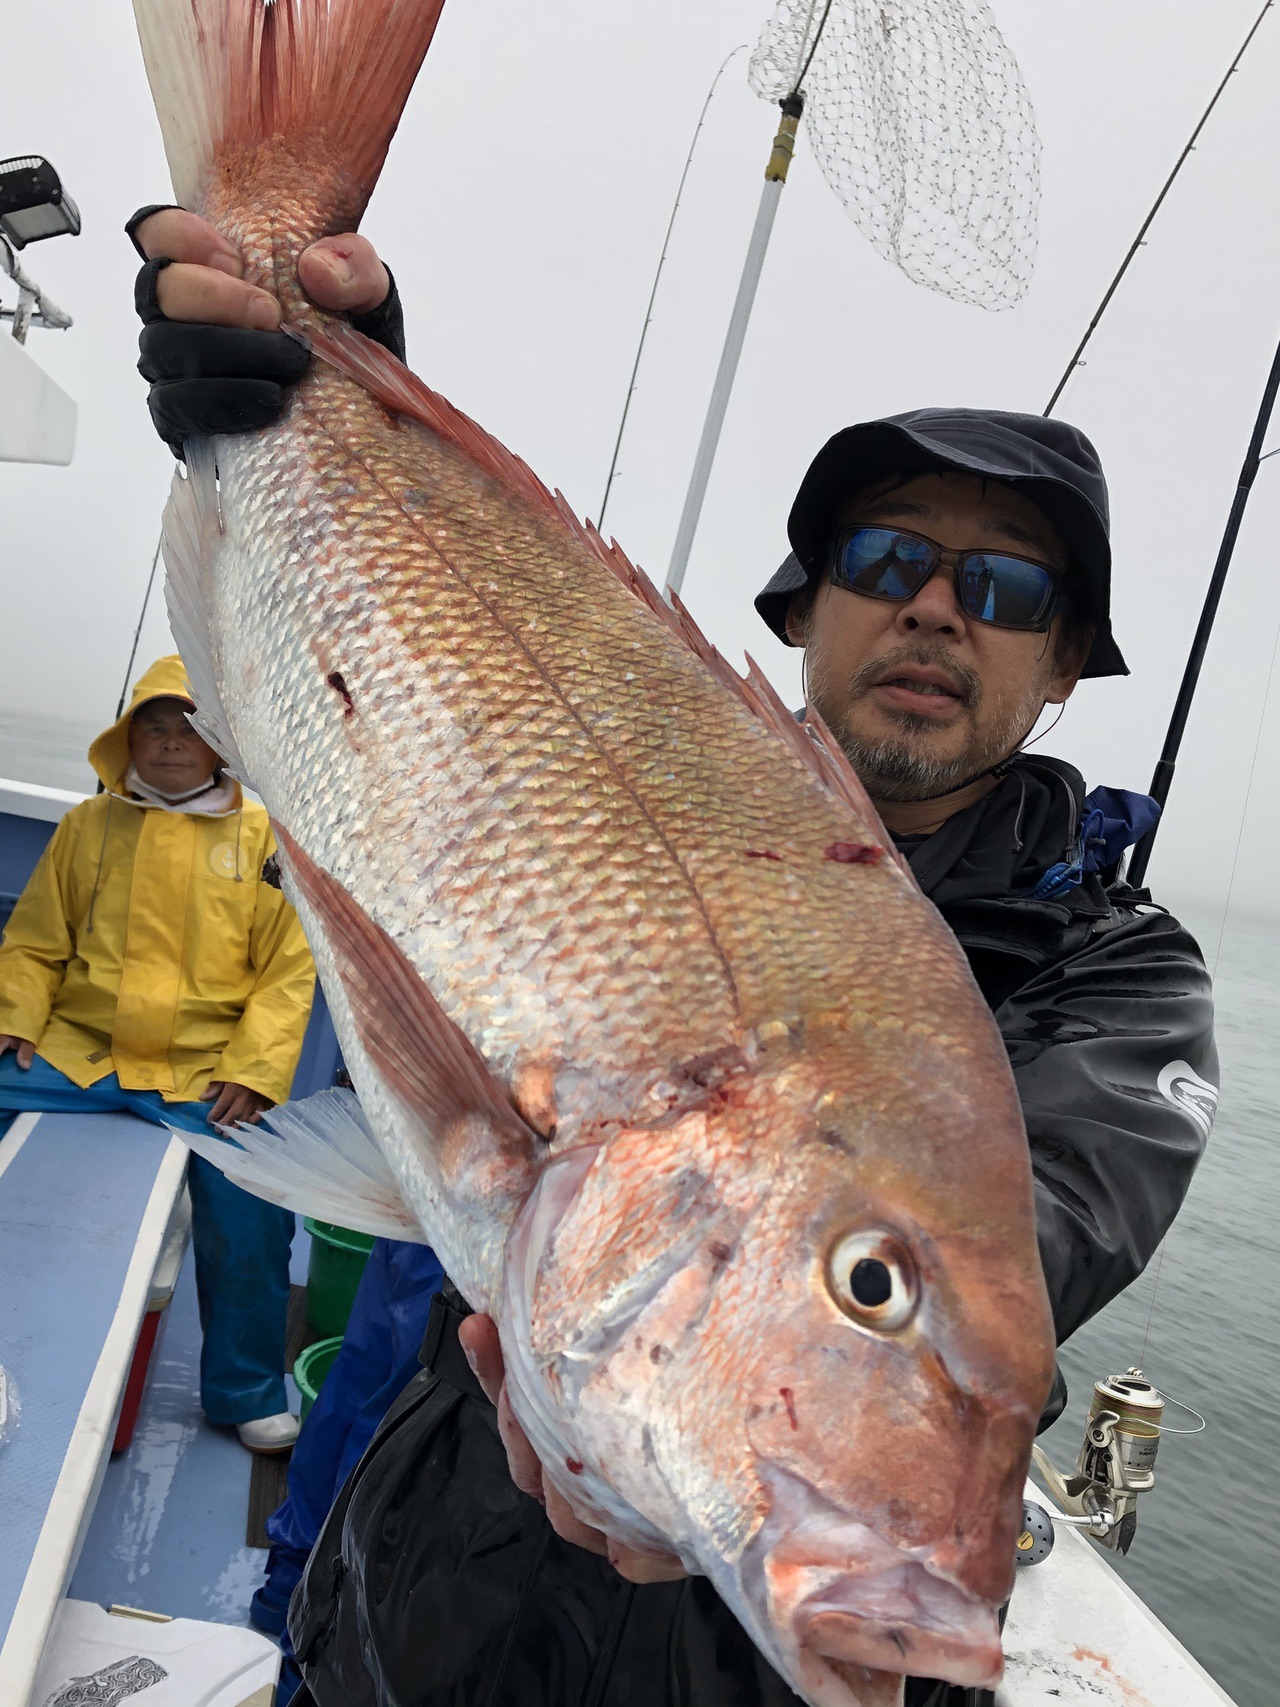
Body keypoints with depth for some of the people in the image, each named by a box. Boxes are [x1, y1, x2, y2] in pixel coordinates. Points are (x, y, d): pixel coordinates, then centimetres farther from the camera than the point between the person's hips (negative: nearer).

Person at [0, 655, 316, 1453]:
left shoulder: (263, 838, 6)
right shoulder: (88, 824, 12)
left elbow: (289, 970, 2)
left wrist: (254, 1070, -10)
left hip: (206, 1072, -2)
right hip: (74, 1052, 2)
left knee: (251, 1221, -16)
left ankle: (246, 1393, 12)